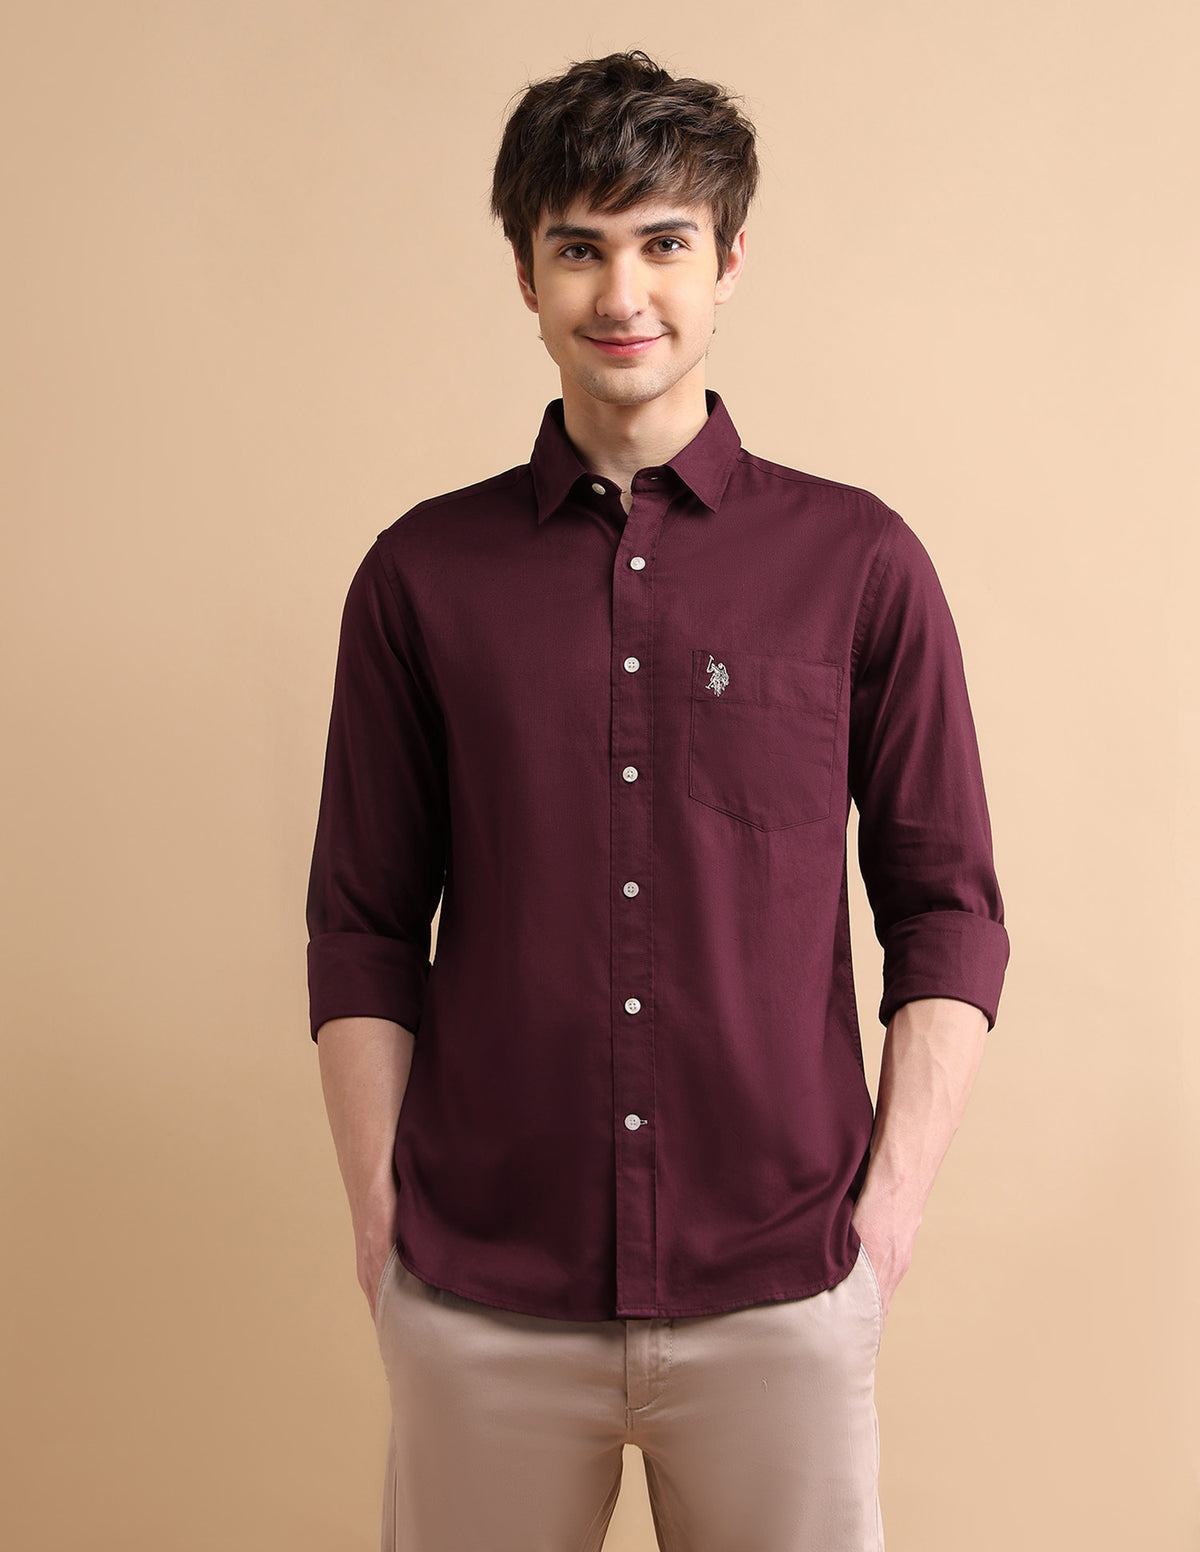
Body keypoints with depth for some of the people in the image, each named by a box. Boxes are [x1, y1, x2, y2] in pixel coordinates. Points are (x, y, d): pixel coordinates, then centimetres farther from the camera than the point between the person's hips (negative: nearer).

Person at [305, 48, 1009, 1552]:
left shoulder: (859, 563, 0)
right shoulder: (422, 576, 2)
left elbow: (948, 909, 3)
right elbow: (362, 930, 5)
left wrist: (893, 1199, -3)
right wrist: (378, 1211, 1)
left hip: (779, 1289, 0)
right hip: (476, 1298, 1)